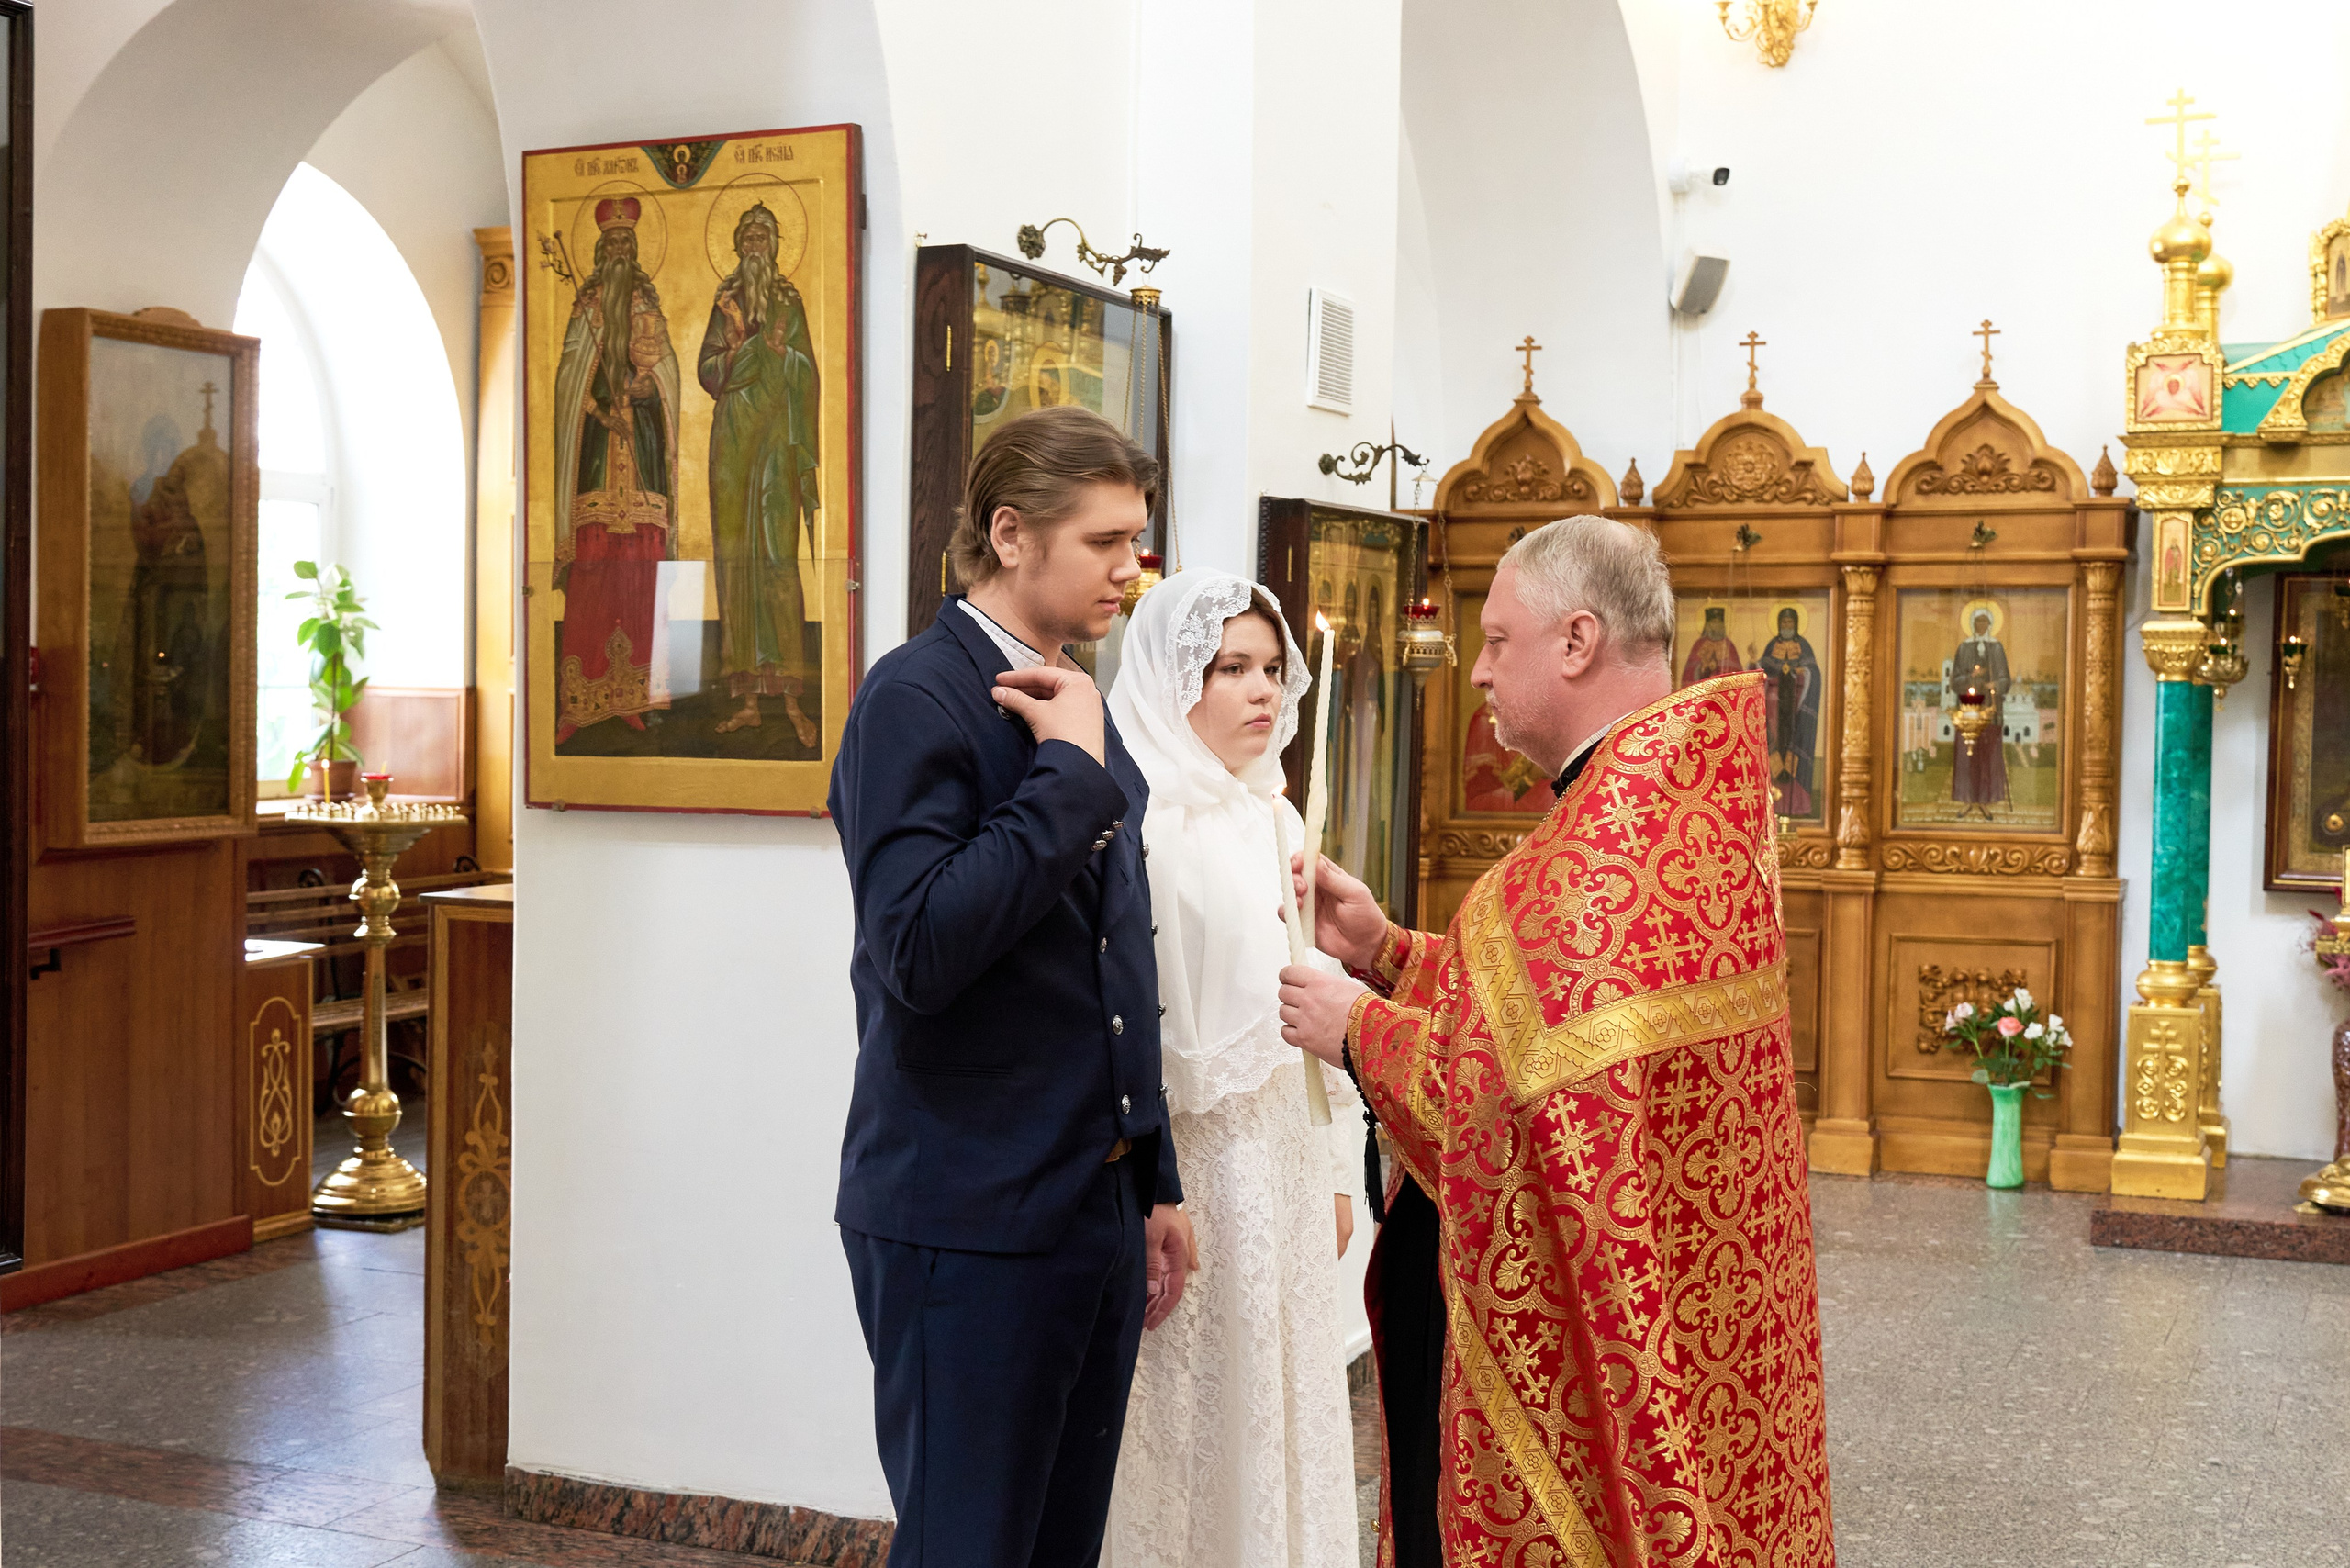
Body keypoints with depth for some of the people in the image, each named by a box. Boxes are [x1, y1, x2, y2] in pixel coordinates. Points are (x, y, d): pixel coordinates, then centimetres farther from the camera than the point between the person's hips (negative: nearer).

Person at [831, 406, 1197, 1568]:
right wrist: (1072, 771, -21)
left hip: (1097, 1203, 8)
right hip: (972, 1219, -8)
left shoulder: (1073, 707, 12)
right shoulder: (918, 695, -13)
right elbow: (918, 952, -26)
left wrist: (1155, 1182, 20)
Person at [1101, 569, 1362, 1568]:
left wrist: (1336, 1173, 14)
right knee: (1196, 1427, 2)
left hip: (1284, 1158, 7)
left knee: (1284, 1416, 14)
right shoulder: (1138, 822, -13)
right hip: (1190, 1163, -7)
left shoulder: (1278, 818, 12)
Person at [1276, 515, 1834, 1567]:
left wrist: (1361, 1029, -12)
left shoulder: (1615, 831, -22)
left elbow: (1540, 1086, -26)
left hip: (1598, 1308, -10)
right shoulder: (1695, 792, 11)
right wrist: (1385, 950, 9)